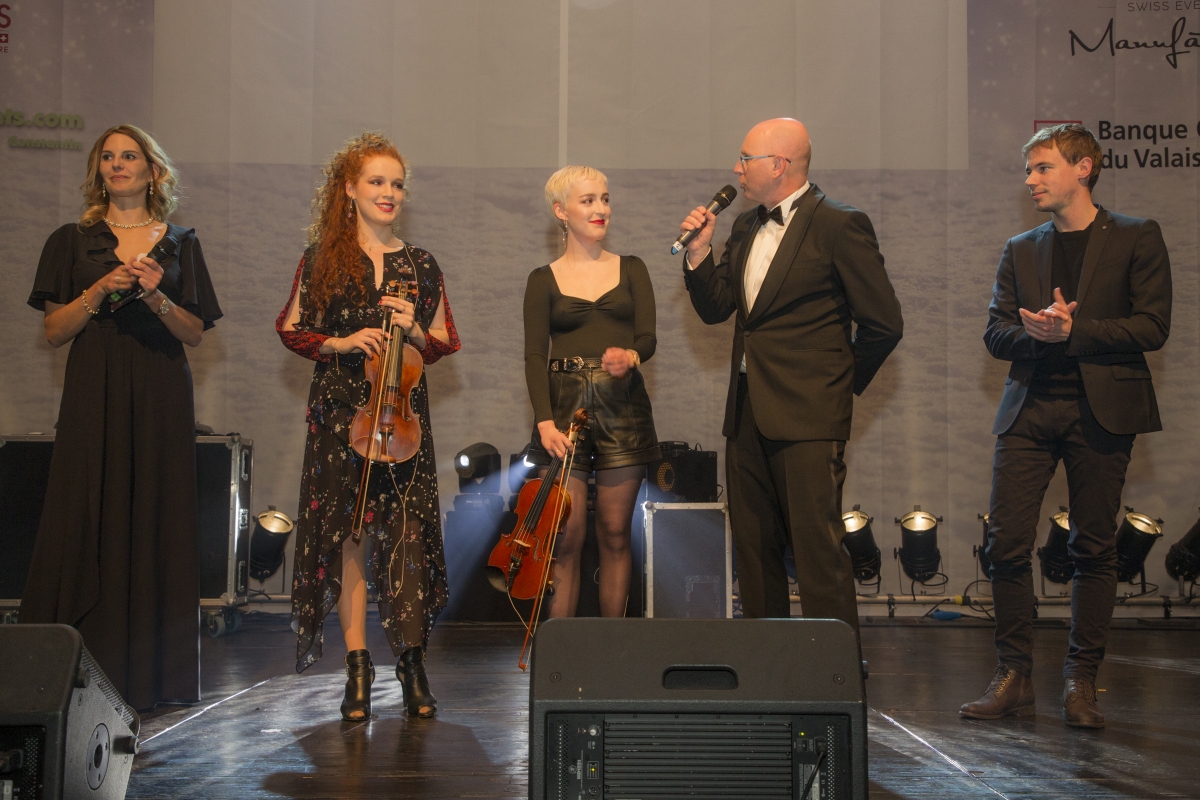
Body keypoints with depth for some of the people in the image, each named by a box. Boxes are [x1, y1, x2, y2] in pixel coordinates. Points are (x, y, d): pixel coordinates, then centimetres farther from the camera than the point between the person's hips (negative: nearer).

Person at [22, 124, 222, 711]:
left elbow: (196, 332, 7)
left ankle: (148, 674, 6)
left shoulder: (179, 244, 11)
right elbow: (54, 330, 4)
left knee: (155, 521, -1)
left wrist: (157, 298, -10)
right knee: (85, 523, -5)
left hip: (160, 398, 1)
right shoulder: (73, 242, 10)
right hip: (94, 395, 0)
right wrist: (98, 292, -11)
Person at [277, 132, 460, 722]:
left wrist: (415, 331, -7)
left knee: (406, 535, -4)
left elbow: (446, 344, 14)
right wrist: (339, 343, -8)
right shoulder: (322, 258, 6)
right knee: (346, 535, -1)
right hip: (339, 410, -1)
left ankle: (411, 662, 7)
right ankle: (357, 667, 5)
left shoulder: (420, 265, 10)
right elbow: (291, 329, 8)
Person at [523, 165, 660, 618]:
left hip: (623, 409, 1)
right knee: (566, 538, -5)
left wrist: (630, 355, -24)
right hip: (565, 406, -1)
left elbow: (648, 337, 1)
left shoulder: (631, 270, 11)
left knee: (615, 534, 4)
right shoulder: (543, 280, 7)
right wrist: (544, 420, -16)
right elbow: (535, 356, -1)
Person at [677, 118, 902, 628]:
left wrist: (843, 381, 2)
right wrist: (698, 251, 3)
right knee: (753, 546, 12)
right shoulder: (746, 228, 16)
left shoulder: (839, 226, -8)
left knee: (817, 546, -8)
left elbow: (884, 323, -7)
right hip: (747, 411, 8)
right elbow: (714, 309, 16)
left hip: (807, 415, -7)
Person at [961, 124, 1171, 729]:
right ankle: (1013, 676, 7)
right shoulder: (1020, 250, 16)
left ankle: (1081, 680, 13)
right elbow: (996, 332, 10)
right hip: (1030, 408, 3)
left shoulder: (1136, 239, 5)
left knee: (1094, 548, 2)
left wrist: (1072, 330, -13)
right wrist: (1035, 332, -11)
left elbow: (1152, 327, -4)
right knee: (1007, 543, -4)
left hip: (1102, 409, -3)